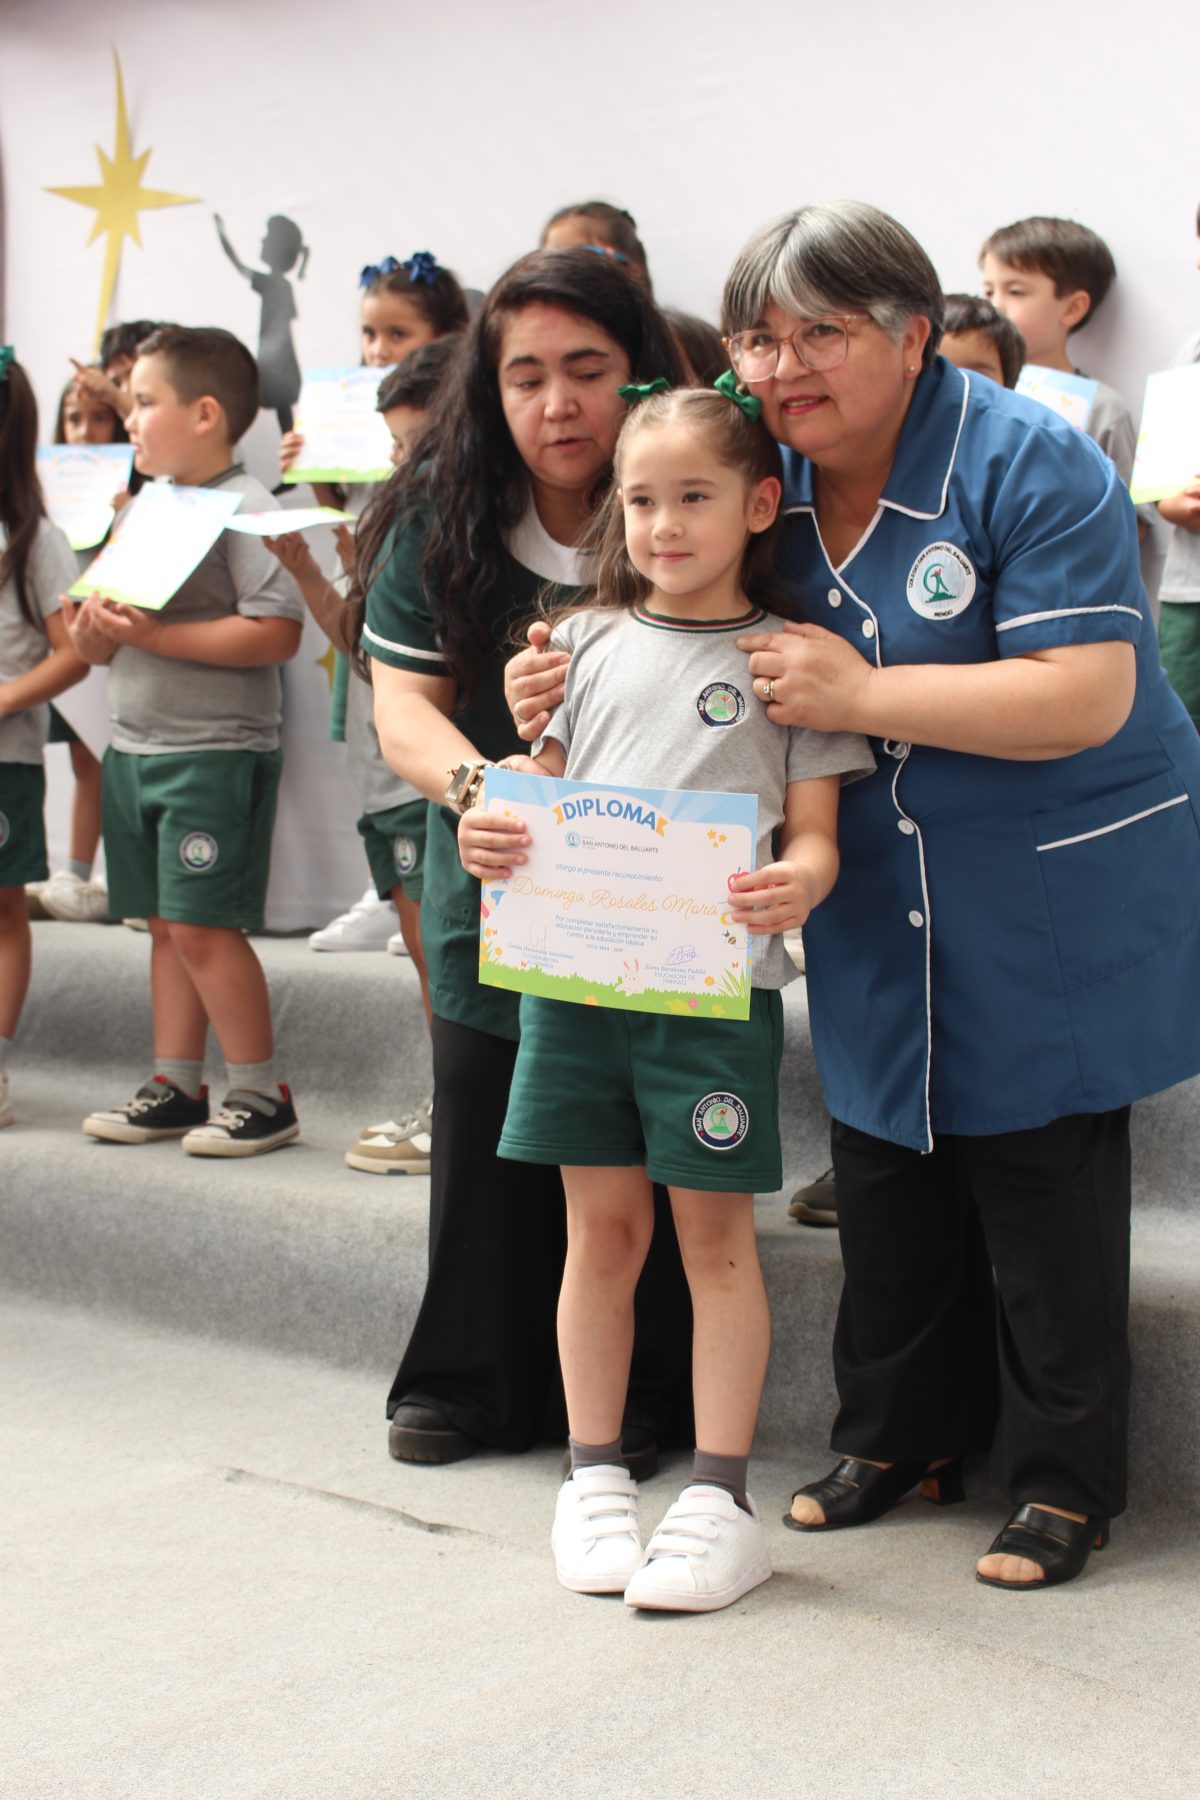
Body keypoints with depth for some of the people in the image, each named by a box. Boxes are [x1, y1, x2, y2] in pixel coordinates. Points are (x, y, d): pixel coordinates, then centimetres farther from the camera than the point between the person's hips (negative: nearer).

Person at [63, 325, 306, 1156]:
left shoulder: (244, 507, -12)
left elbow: (278, 633, -22)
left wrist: (157, 636, -22)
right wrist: (98, 631, -4)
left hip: (217, 753, -8)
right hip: (136, 747, 8)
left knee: (203, 925, -7)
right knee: (166, 924, 12)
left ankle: (265, 1095, 4)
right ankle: (176, 1088, 21)